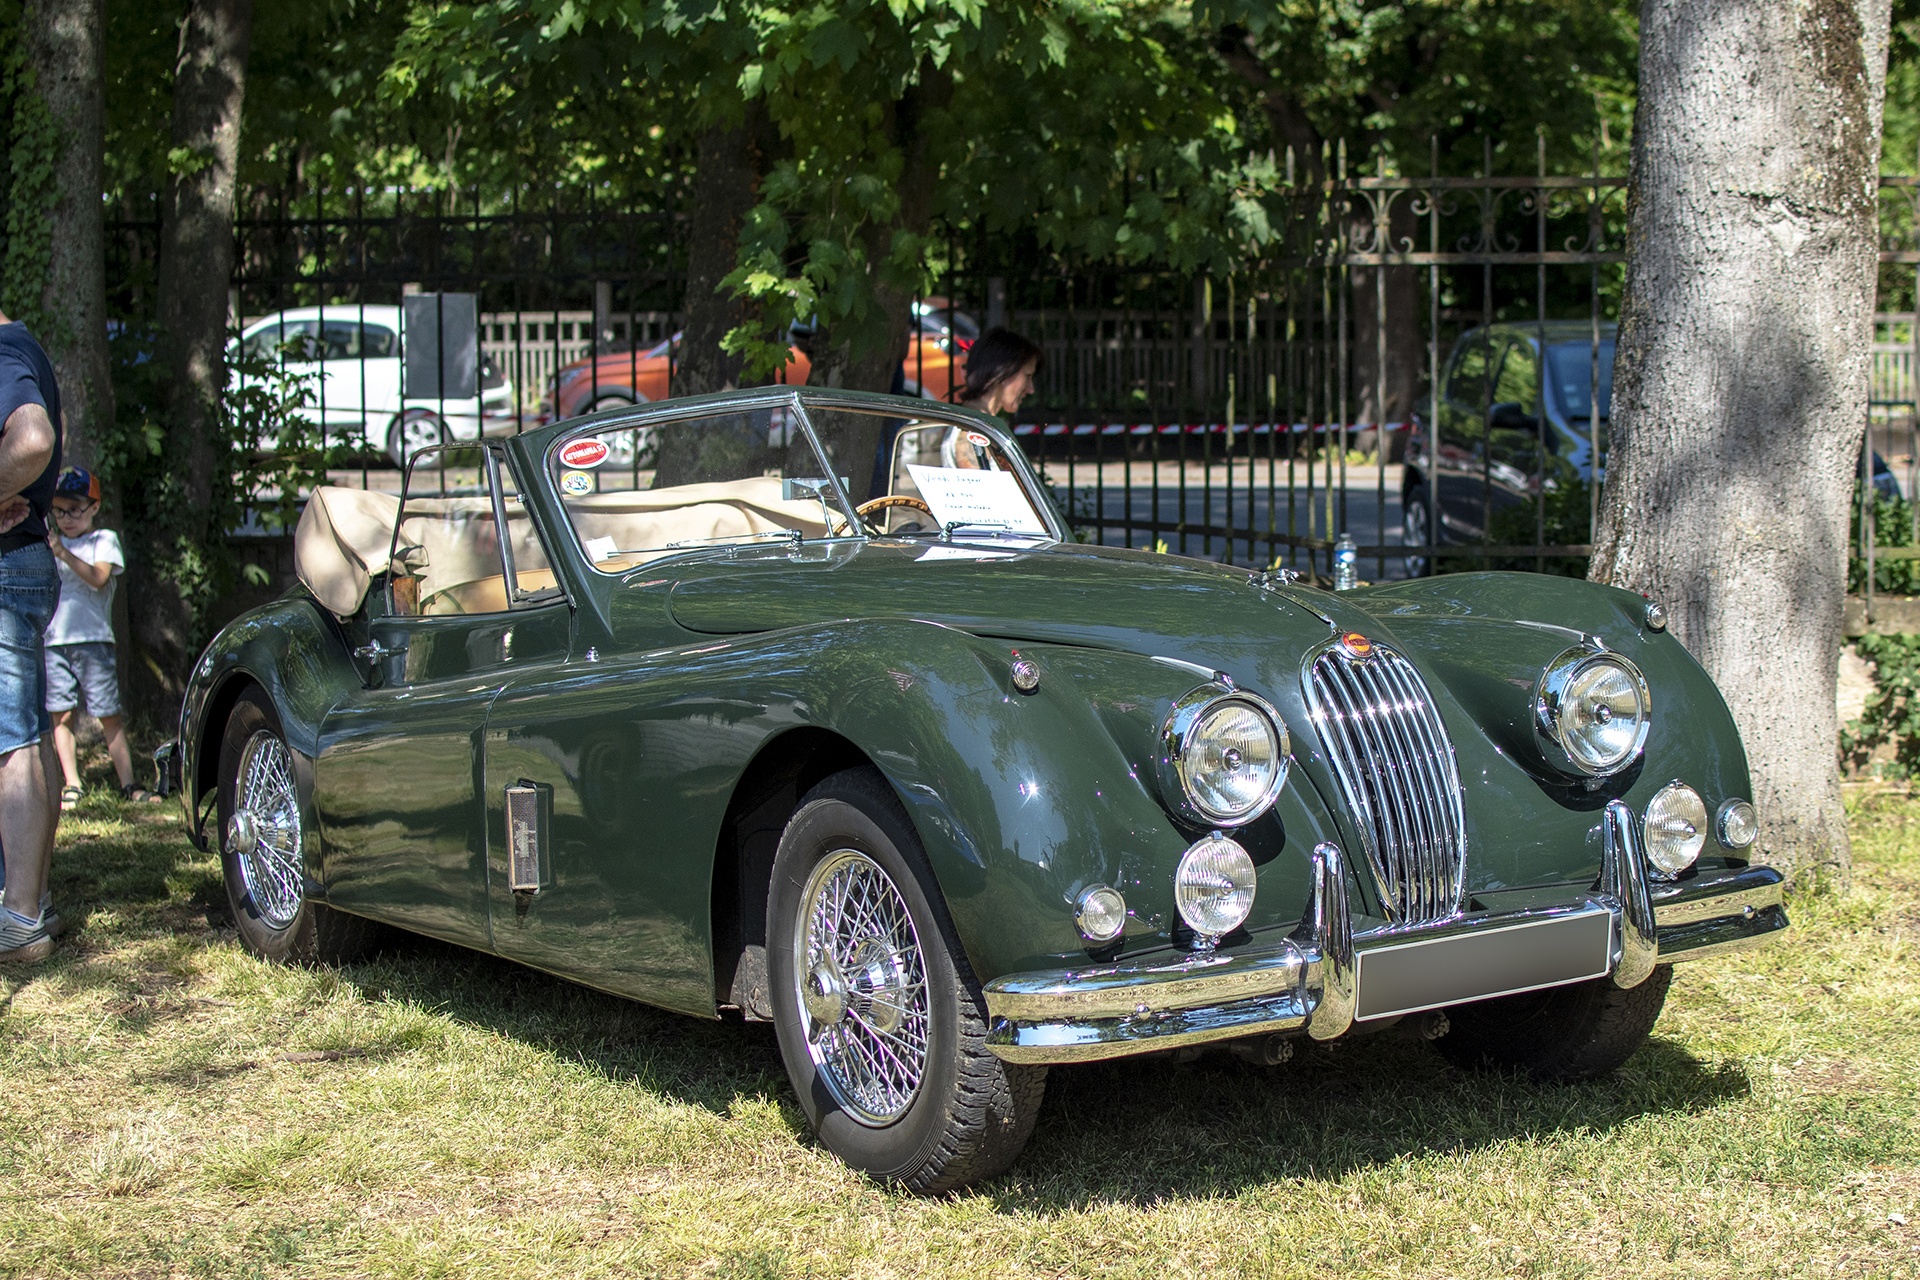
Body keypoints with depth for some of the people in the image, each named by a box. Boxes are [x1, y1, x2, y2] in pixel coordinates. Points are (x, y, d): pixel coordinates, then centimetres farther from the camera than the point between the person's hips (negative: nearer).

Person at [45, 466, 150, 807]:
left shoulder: (104, 540, 6)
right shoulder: (49, 543, 17)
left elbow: (98, 578, -11)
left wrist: (63, 553, -21)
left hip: (93, 640, -3)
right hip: (53, 641, 3)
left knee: (109, 716, -2)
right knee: (61, 715, -3)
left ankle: (128, 783, 1)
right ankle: (71, 785, -2)